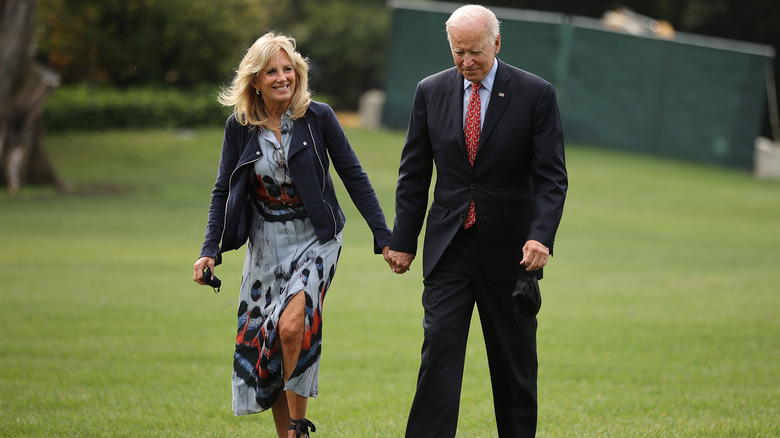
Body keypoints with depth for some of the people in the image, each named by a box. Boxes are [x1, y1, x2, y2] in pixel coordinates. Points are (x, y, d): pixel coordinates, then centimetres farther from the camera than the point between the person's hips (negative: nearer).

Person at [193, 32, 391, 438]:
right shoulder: (239, 126, -1)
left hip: (315, 240, -3)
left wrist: (383, 236, -4)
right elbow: (222, 192, 5)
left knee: (291, 327, -24)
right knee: (262, 343, 5)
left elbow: (353, 176, -2)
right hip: (265, 244, 4)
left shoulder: (318, 117, -7)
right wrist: (210, 250, -5)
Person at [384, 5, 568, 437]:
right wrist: (403, 240, 4)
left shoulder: (535, 94, -5)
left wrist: (541, 236, -21)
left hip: (510, 251, -1)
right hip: (449, 249, 1)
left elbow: (551, 176, -7)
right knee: (439, 346, -10)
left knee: (515, 361, 8)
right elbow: (413, 174, 9)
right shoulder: (431, 92, 4)